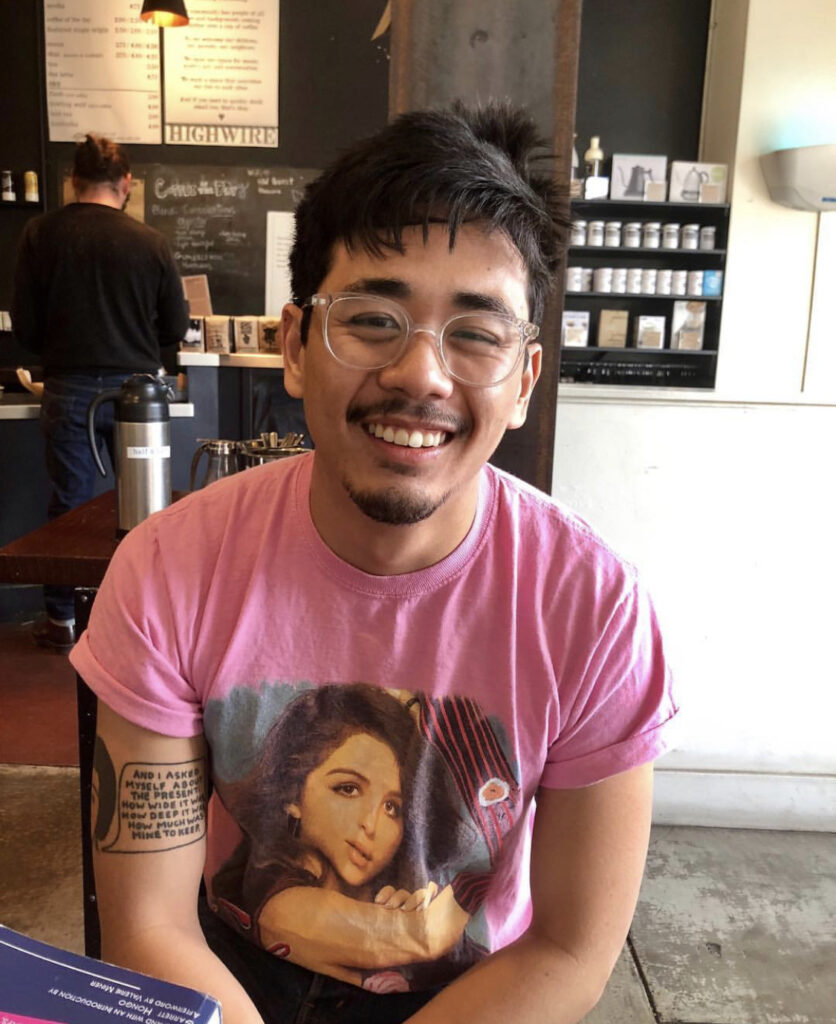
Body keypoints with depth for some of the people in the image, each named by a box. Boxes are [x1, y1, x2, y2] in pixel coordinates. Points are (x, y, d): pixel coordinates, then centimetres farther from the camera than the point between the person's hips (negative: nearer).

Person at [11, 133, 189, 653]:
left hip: (68, 389, 1)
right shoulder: (150, 241, -5)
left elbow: (25, 323, 0)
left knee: (69, 502, 10)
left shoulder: (41, 234, -3)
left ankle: (63, 619, 20)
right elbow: (176, 327, 1)